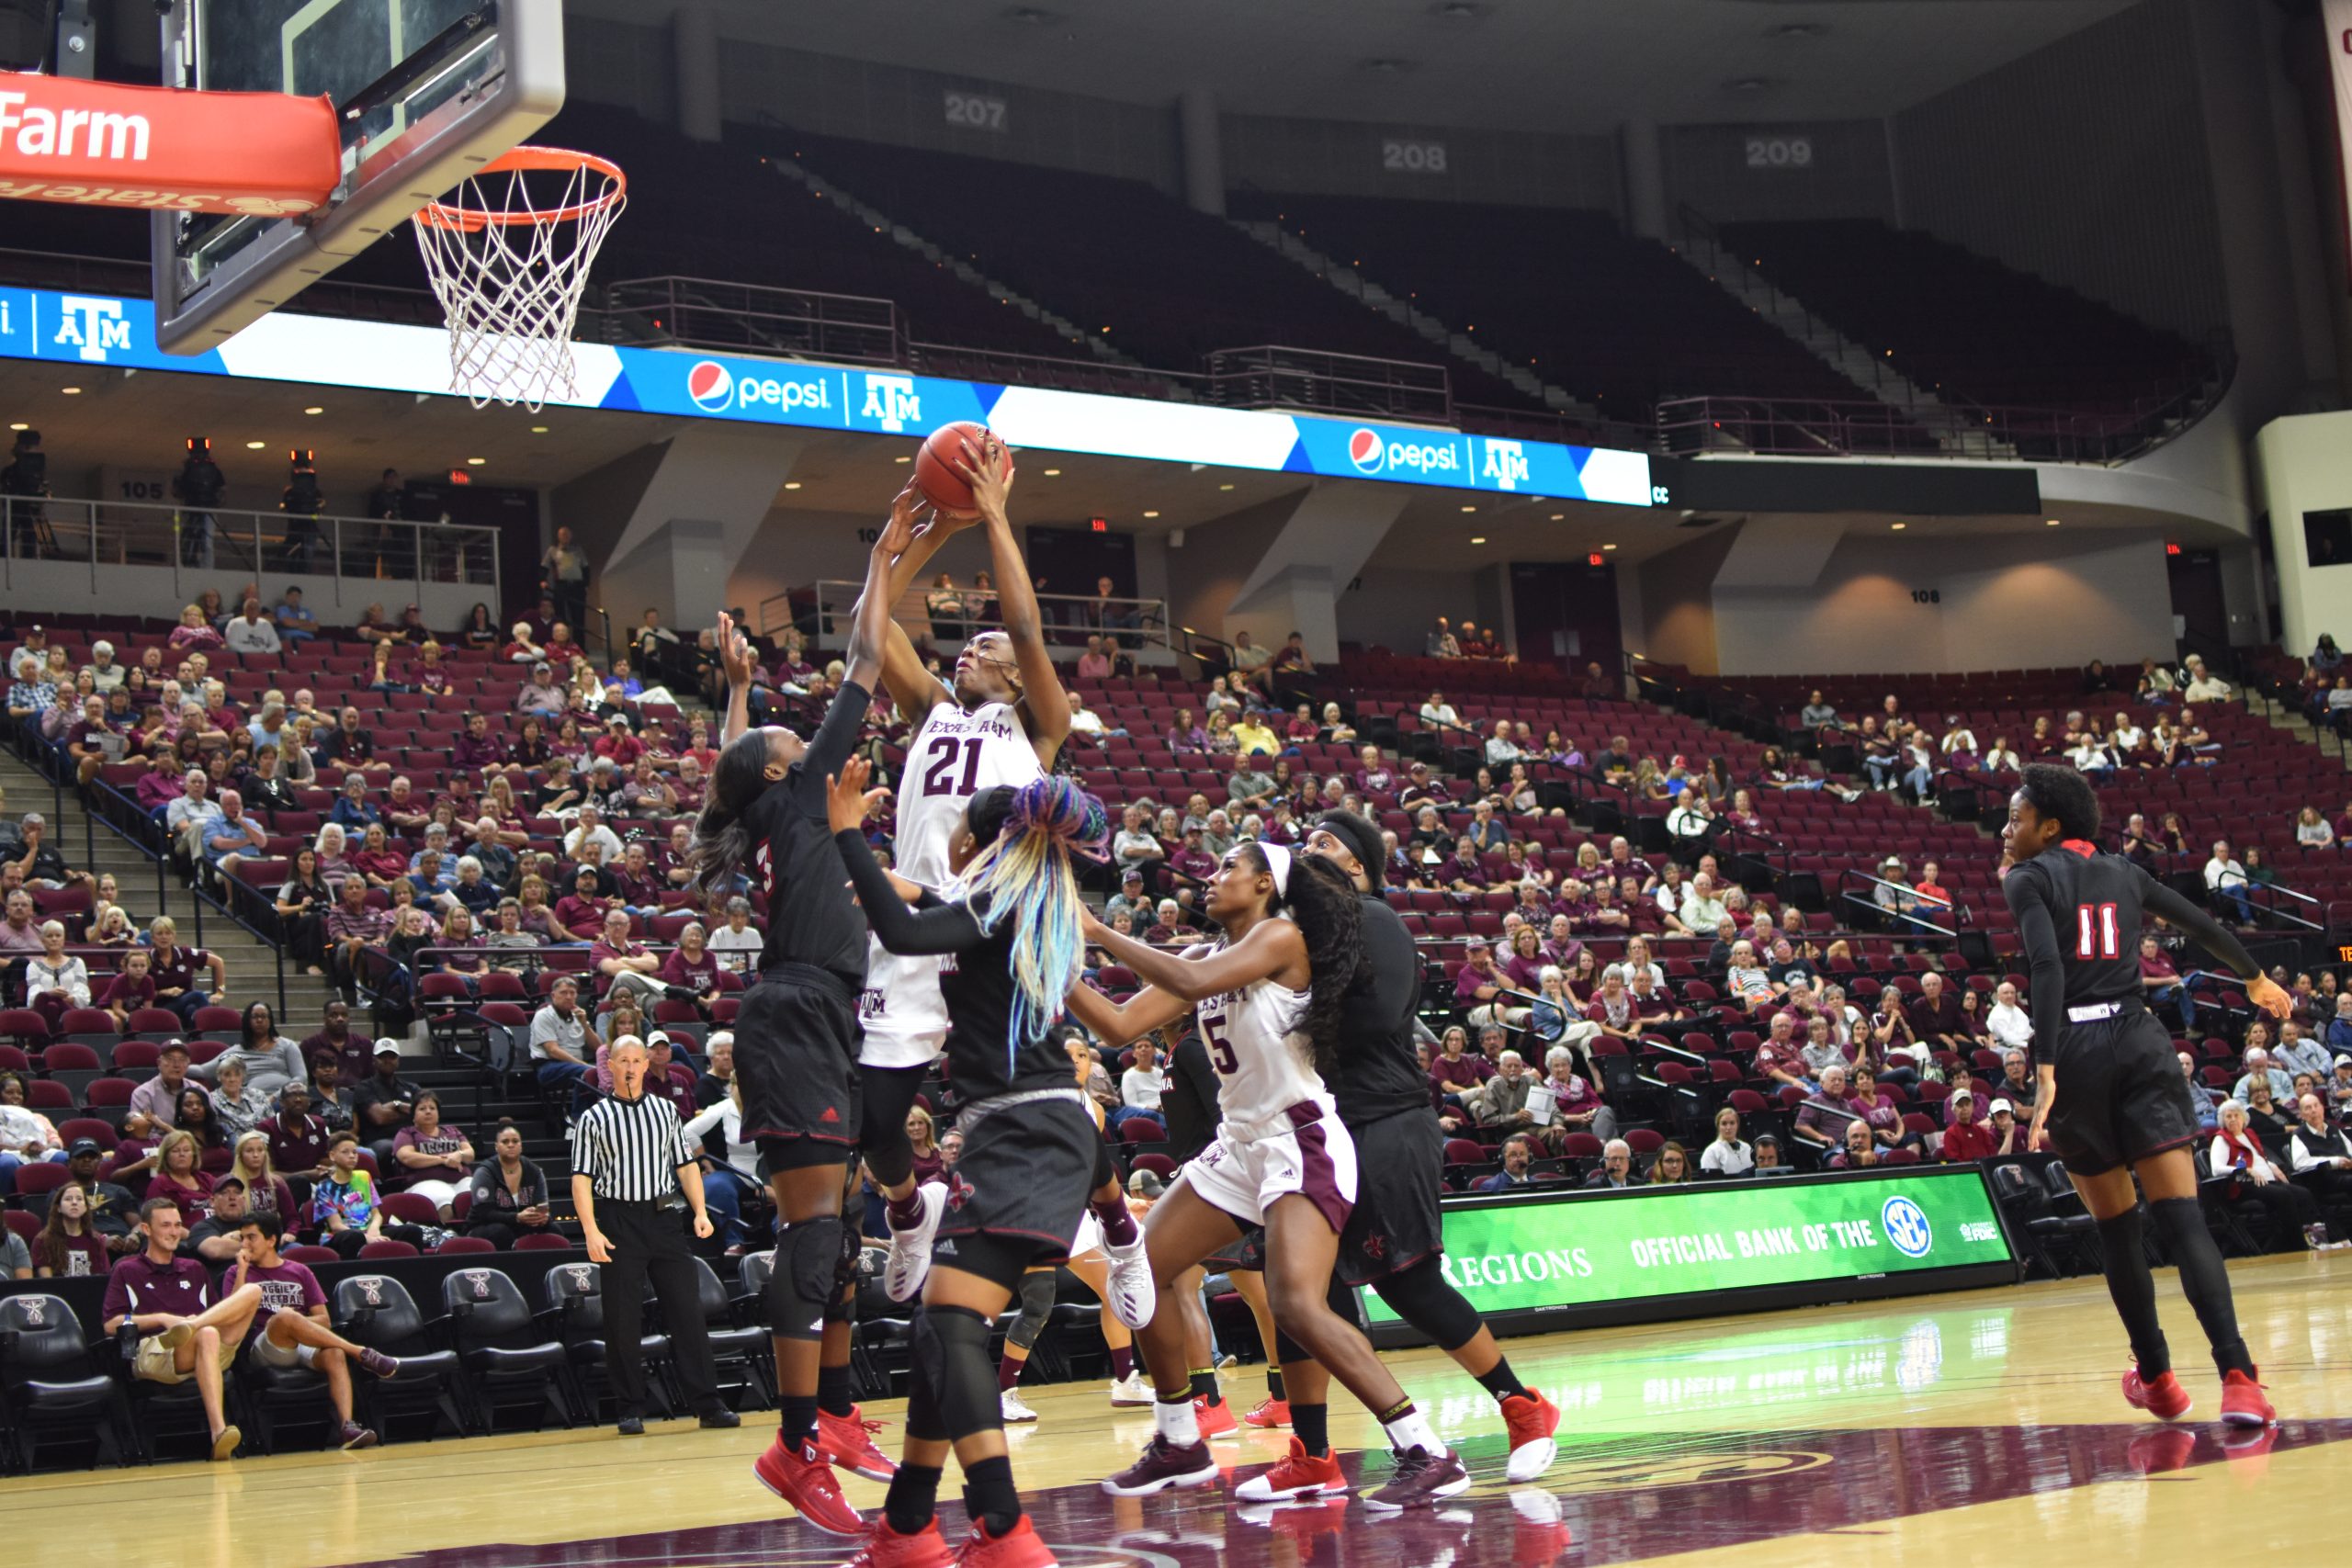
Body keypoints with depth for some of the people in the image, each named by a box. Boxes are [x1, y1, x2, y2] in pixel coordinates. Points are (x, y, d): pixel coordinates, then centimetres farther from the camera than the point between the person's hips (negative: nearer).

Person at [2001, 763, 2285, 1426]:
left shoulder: (2029, 879, 0)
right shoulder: (2123, 872, 16)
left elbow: (2048, 967, -15)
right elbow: (2204, 927, 25)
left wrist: (2046, 1070, -22)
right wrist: (2257, 979, 43)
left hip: (2075, 1048, -3)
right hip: (2140, 1041, 3)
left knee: (2116, 1227, 12)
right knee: (2182, 1217, -6)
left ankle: (2156, 1378, 23)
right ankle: (2237, 1377, -22)